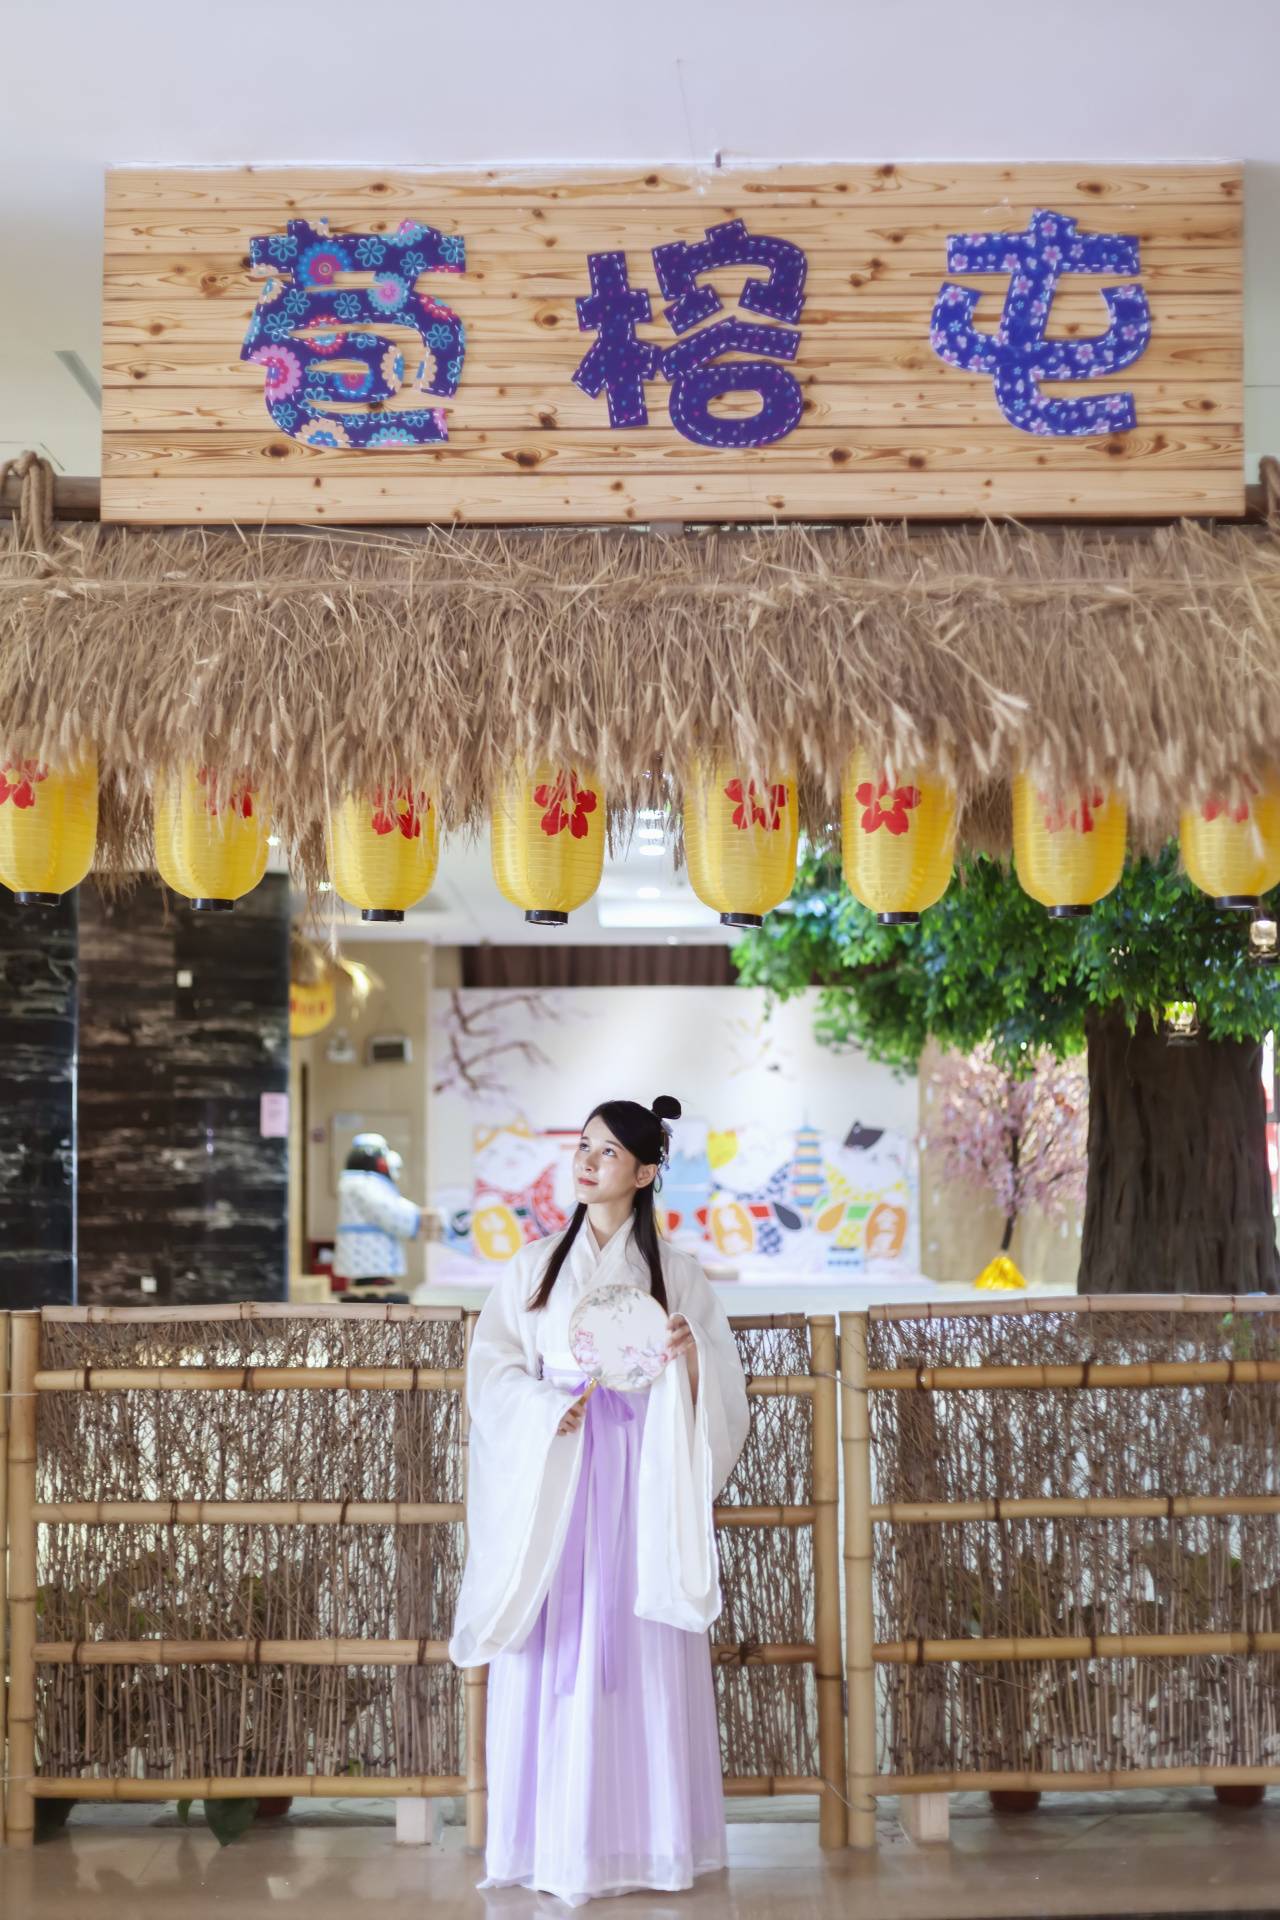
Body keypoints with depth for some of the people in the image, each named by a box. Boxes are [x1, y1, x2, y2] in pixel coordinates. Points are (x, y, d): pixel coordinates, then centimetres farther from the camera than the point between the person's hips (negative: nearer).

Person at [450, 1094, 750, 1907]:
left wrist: (688, 1355, -16)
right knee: (551, 1652, -2)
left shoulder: (676, 1271, 6)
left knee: (643, 1652, -2)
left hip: (638, 1483, -1)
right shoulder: (536, 1265, 9)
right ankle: (552, 1841, 4)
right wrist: (549, 1409, -14)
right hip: (551, 1479, 1)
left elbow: (718, 1390, 4)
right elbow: (492, 1365, 2)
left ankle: (643, 1838, 5)